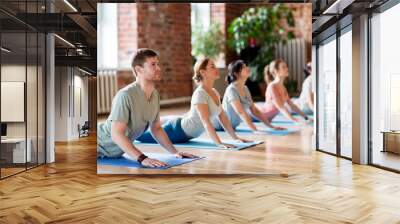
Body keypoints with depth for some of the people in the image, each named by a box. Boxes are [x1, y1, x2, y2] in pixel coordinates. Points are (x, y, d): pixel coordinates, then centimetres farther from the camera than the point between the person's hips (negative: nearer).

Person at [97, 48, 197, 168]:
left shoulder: (155, 95, -8)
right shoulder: (125, 95, -31)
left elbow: (156, 128, 3)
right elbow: (116, 134, -34)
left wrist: (175, 152, -5)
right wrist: (142, 158, -40)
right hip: (101, 148, -8)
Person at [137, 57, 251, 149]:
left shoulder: (215, 92, 0)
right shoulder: (200, 94, -27)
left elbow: (223, 117, 5)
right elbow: (206, 122, -33)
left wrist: (235, 137, 0)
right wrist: (219, 143, -39)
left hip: (186, 133, 8)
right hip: (177, 130, -8)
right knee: (140, 135, 3)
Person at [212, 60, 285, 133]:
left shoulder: (245, 89, 2)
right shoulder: (232, 89, -23)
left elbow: (254, 110, 5)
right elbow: (241, 112, -31)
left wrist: (271, 126, -1)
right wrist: (255, 130, -38)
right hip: (218, 126, -6)